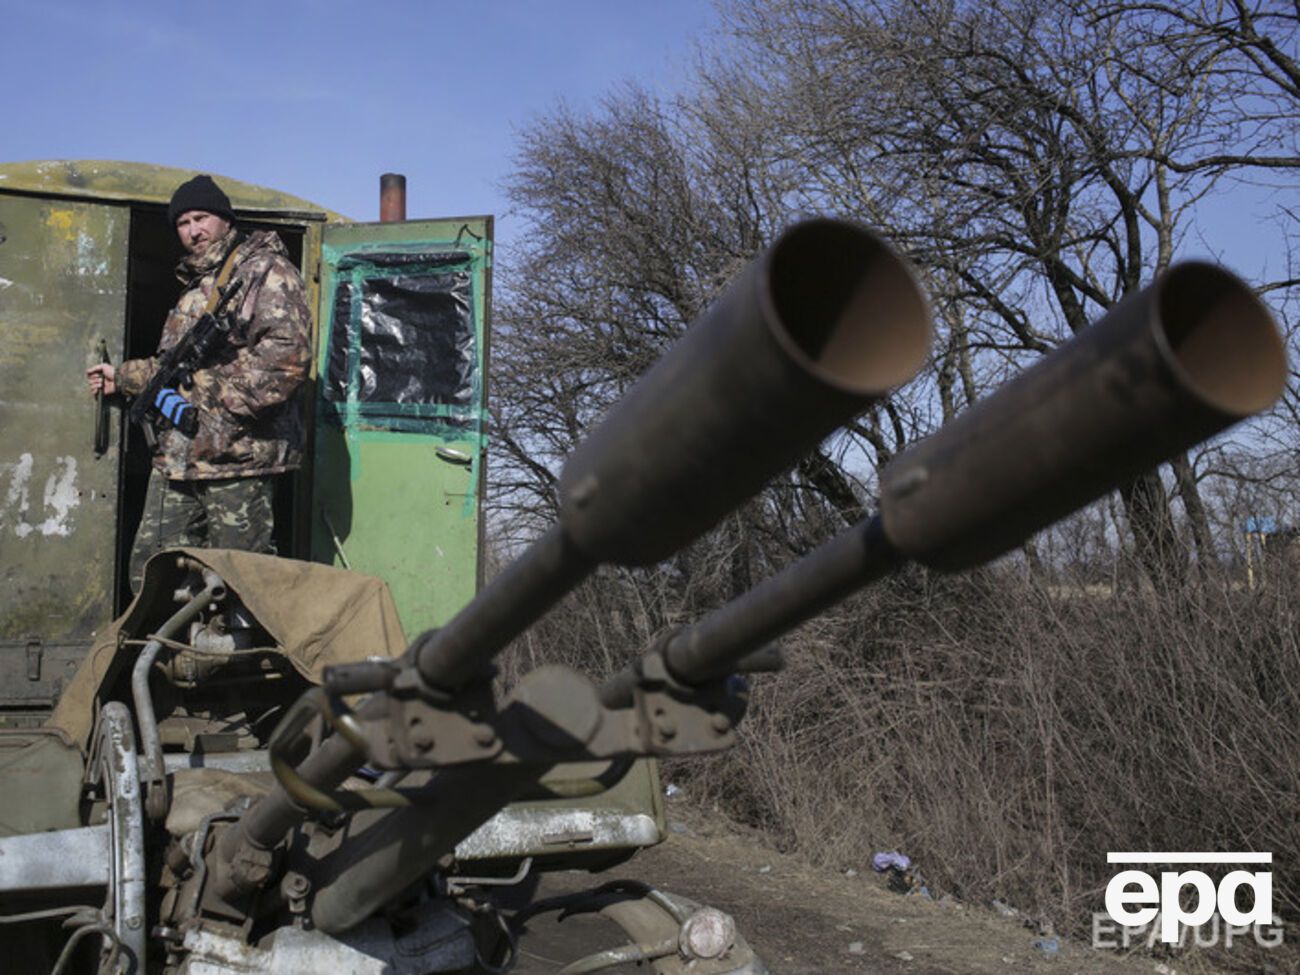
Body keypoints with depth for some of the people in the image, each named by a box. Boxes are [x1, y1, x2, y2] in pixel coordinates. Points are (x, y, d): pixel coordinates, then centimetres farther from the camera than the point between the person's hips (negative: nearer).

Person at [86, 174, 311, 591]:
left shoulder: (266, 272, -4)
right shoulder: (193, 285, 24)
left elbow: (286, 354, -18)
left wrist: (212, 401, -19)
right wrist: (124, 377, 38)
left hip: (237, 456, -9)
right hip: (175, 457, 9)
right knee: (151, 571, 8)